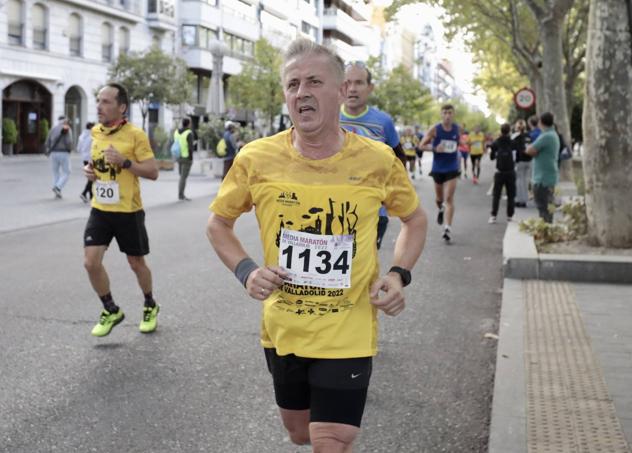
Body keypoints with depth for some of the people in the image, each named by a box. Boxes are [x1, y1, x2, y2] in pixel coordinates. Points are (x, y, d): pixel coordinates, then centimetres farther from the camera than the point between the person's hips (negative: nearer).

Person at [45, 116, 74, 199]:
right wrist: (70, 149, 3)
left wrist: (48, 151, 24)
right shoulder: (67, 128, -4)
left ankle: (57, 193, 12)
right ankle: (58, 187, -15)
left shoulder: (53, 128, 11)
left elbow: (47, 143, 10)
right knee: (66, 173, 5)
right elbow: (69, 142, -16)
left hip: (53, 153, 5)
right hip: (64, 153, -5)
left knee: (56, 172, 14)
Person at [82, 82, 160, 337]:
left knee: (136, 263, 10)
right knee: (91, 262, -5)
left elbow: (153, 172, -12)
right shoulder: (95, 132, 5)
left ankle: (150, 307, 36)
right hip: (100, 210, 5)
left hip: (128, 212, -4)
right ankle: (111, 311, 16)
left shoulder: (135, 135, -13)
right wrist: (90, 170, 1)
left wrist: (125, 162, -25)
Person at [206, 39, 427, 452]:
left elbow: (415, 219, 8)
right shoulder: (256, 159, -10)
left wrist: (399, 274, -8)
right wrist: (246, 270, -12)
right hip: (282, 329, 3)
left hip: (348, 334, -2)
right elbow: (219, 223, 6)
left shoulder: (378, 160, -10)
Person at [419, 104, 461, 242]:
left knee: (449, 198, -12)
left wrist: (459, 164, 13)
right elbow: (422, 145, -5)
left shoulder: (457, 129, 0)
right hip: (438, 167, 0)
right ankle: (441, 210, 52)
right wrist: (435, 149, -23)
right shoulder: (434, 130, -7)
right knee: (439, 198, 17)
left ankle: (448, 228, -15)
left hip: (452, 168, 0)